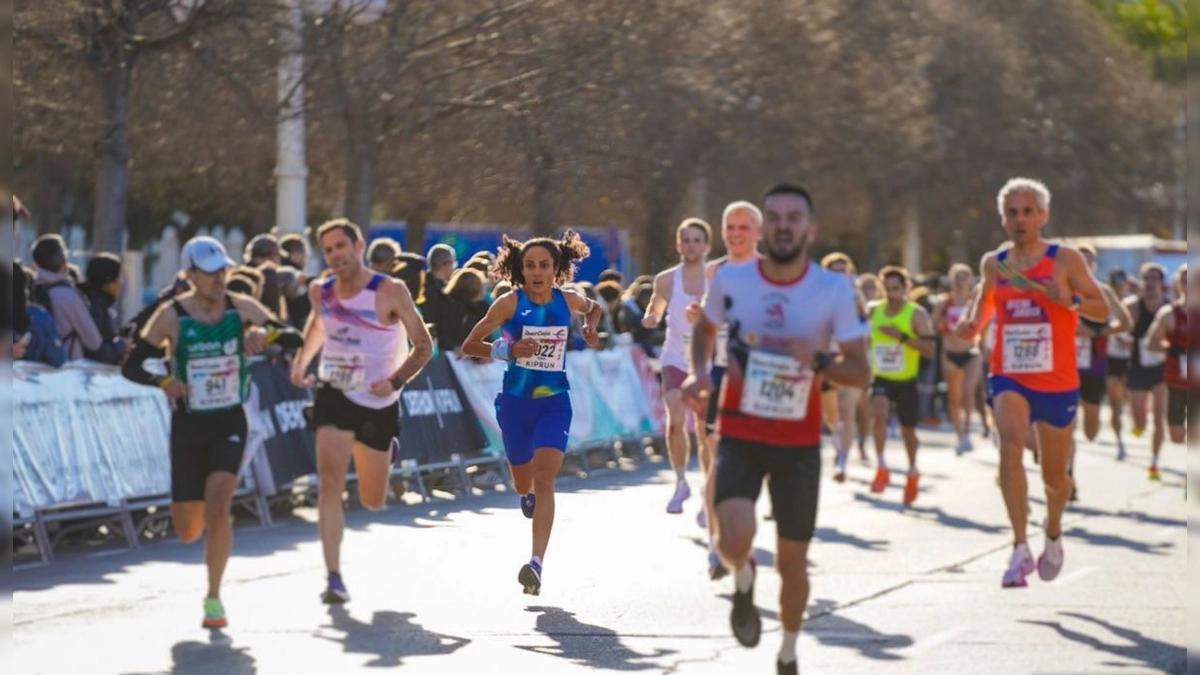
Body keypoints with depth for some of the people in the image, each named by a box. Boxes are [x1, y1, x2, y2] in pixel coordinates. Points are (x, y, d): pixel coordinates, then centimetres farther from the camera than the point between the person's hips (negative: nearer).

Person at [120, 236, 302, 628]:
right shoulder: (171, 316, -10)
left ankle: (214, 599, -6)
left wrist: (266, 334, -25)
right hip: (188, 426, 0)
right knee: (187, 532, 5)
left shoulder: (242, 308, -5)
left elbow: (295, 339, -3)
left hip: (229, 424, 0)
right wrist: (163, 382, -28)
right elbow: (131, 366, -8)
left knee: (217, 510, -21)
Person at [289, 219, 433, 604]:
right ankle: (334, 578, -17)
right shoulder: (320, 292, -1)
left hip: (378, 403, -1)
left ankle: (378, 459, 49)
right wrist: (301, 361, 6)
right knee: (330, 484, -18)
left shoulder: (390, 292, -13)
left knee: (373, 503, 12)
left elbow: (423, 345, -8)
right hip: (334, 395, 1)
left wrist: (396, 380, -22)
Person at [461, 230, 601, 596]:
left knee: (544, 479, -17)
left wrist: (591, 328, 3)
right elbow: (469, 346, -8)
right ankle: (529, 493, 55)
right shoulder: (510, 302, -9)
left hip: (554, 402, 0)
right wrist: (507, 349, -24)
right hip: (516, 401, 0)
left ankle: (536, 563, -25)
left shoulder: (567, 300, -1)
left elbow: (594, 308, 24)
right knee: (523, 484, 15)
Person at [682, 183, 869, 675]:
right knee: (735, 538, -24)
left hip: (799, 441, 1)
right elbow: (705, 327, 16)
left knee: (793, 560, 9)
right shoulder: (730, 280, -6)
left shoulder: (834, 290, -9)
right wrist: (699, 373, -1)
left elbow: (860, 372, -6)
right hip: (740, 435, 0)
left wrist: (819, 362, -25)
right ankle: (743, 580, 13)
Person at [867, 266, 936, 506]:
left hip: (907, 381, -1)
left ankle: (912, 473, 39)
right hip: (880, 378, 1)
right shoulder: (873, 311, 1)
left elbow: (930, 348, -20)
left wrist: (902, 336, -27)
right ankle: (881, 467, -22)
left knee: (908, 430, 14)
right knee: (879, 413, -29)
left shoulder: (917, 314, -11)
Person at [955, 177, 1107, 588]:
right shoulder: (993, 263, 4)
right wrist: (972, 325, 2)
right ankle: (1020, 549, -29)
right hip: (1008, 378, 1)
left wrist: (1071, 300, -23)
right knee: (1010, 441, -29)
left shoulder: (1065, 260, -5)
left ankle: (1053, 534, 45)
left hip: (1057, 383, -1)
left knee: (1055, 476, 11)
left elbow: (1102, 311, -4)